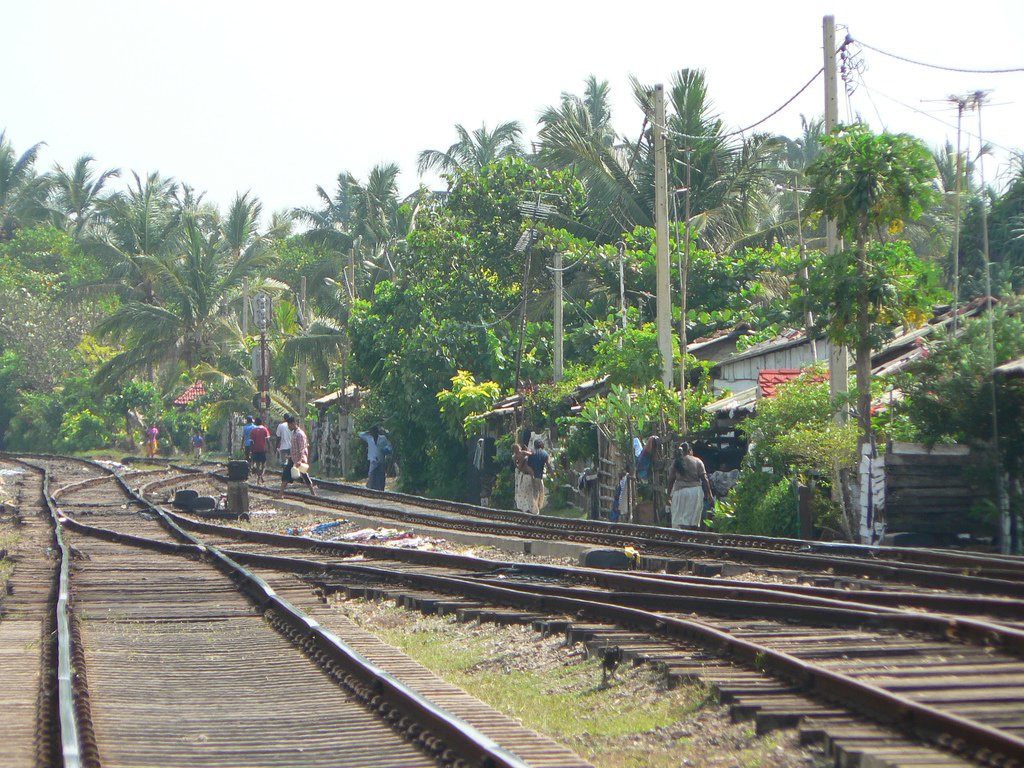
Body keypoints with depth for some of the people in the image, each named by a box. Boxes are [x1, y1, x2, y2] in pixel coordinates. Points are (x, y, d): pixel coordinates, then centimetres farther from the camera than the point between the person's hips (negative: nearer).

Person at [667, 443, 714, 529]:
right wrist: (709, 494, 3)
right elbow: (704, 479, -2)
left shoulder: (676, 462, 4)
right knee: (694, 520, 7)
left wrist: (669, 493, 15)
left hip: (679, 491, 0)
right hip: (695, 490, 0)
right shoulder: (697, 461, 2)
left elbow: (671, 479, 5)